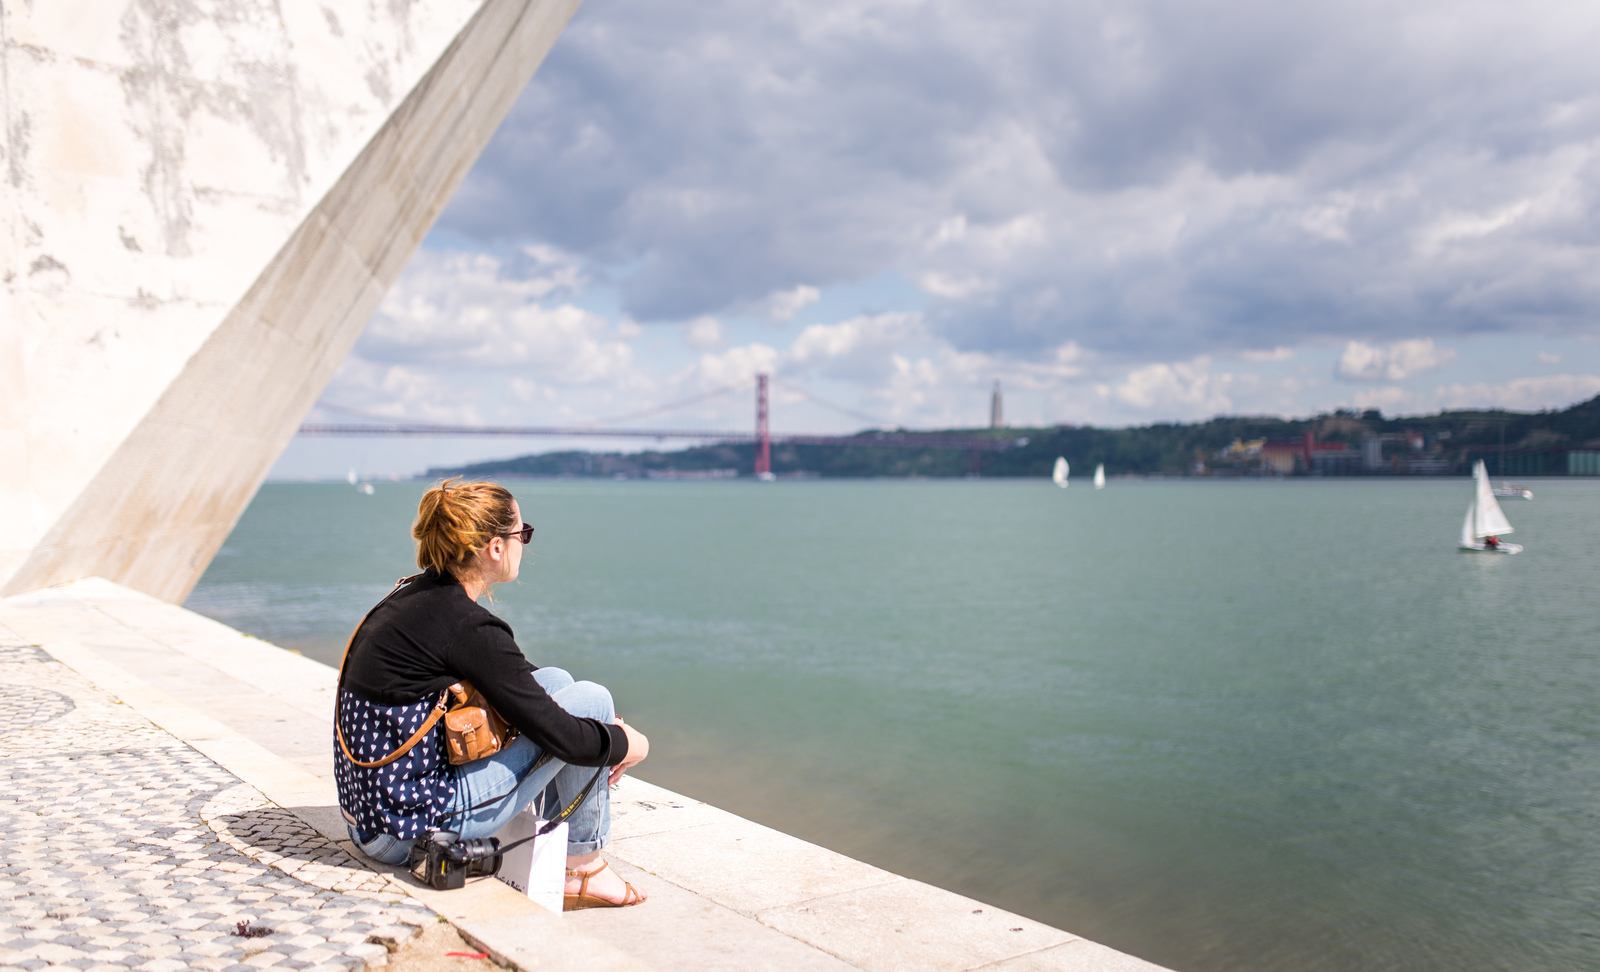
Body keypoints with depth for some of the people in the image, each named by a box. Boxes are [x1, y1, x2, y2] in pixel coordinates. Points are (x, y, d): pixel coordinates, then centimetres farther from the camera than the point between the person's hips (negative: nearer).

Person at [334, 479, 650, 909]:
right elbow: (559, 734, -18)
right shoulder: (468, 628, -20)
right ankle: (583, 869, 10)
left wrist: (606, 737, 14)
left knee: (554, 682, 13)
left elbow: (522, 687, 19)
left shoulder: (413, 596, 8)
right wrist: (628, 742, 2)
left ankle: (560, 857, 16)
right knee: (591, 700, -5)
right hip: (411, 825, -9)